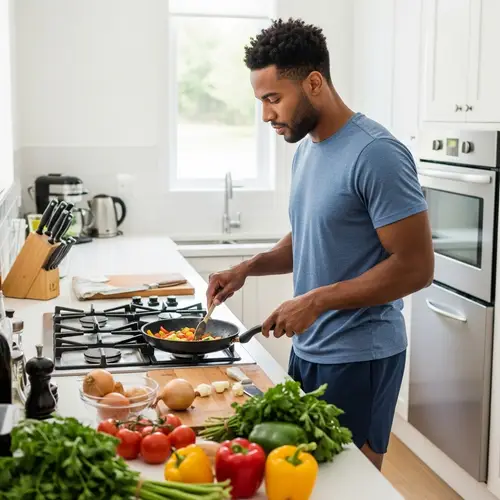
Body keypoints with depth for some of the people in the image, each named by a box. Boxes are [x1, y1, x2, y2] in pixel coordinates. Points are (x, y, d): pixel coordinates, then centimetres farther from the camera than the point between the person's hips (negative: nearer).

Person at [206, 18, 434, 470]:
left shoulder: (375, 154, -19)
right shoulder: (306, 148, 8)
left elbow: (416, 266, -21)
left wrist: (316, 301, -22)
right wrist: (249, 267, 4)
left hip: (358, 359, -8)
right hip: (307, 348, 8)